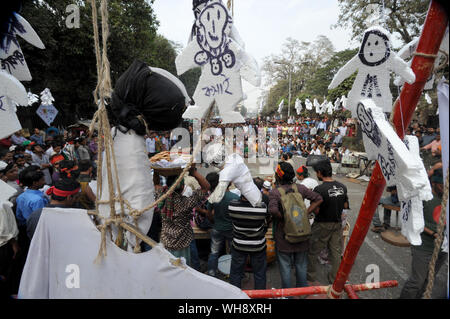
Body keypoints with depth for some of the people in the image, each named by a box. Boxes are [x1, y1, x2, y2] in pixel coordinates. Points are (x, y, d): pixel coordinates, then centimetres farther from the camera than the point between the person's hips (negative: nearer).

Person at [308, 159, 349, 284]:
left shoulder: (319, 189, -24)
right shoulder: (342, 187, -4)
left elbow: (315, 209, -20)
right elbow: (345, 206, 6)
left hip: (323, 225, -5)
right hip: (338, 224, 5)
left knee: (312, 251, 12)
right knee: (336, 252, 17)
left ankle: (310, 276, 26)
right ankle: (334, 278, 30)